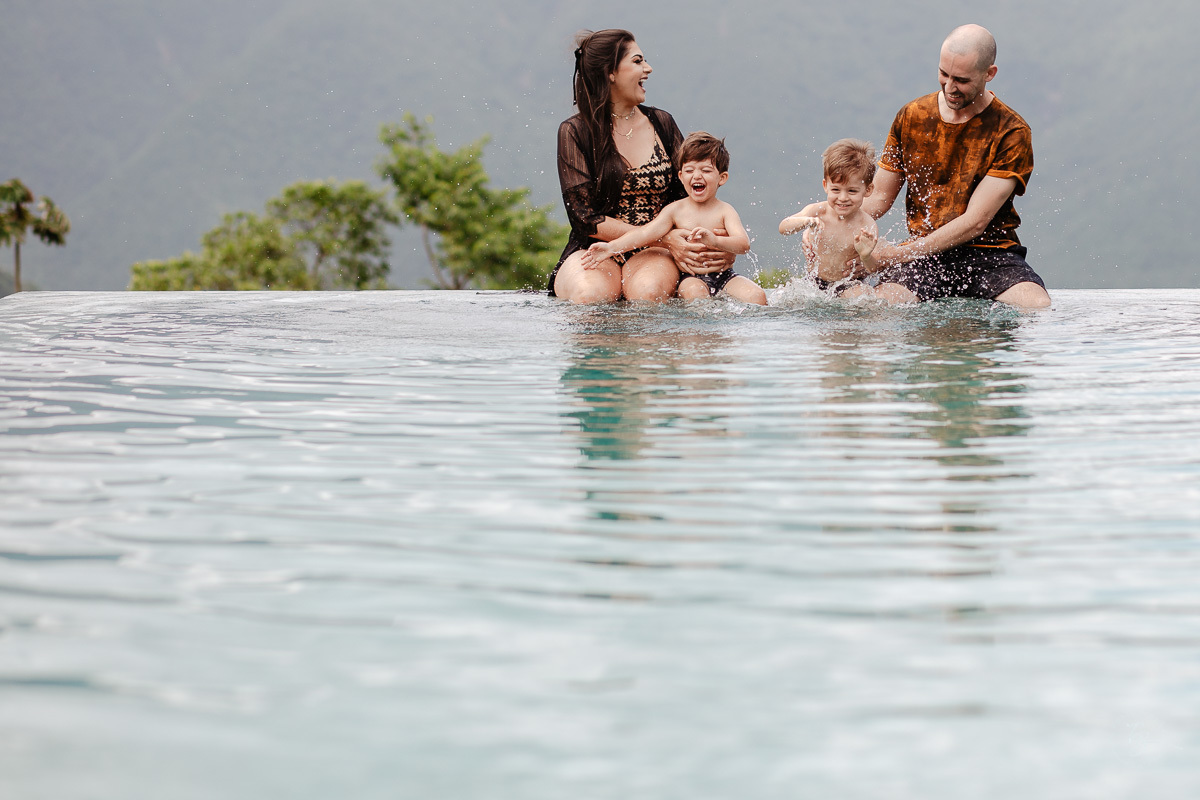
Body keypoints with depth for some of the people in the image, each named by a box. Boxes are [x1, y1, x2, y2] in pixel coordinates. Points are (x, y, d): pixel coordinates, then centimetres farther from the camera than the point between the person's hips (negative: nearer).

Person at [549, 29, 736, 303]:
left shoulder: (661, 123, 11)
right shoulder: (575, 132, -2)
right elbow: (586, 218, -9)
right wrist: (664, 239, -17)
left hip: (653, 253, 2)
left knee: (648, 291, -34)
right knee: (591, 294, -36)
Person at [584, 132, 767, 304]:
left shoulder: (724, 211, -2)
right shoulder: (676, 210, 3)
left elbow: (744, 243, -17)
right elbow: (645, 233, -8)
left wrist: (715, 241, -40)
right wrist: (611, 247, -25)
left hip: (724, 276, 0)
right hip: (690, 276, 0)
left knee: (756, 296, -25)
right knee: (694, 291, -34)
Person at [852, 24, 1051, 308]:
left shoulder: (1011, 132, -7)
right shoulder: (911, 117, 7)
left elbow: (975, 222, -13)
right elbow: (879, 198, 10)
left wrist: (901, 253, -20)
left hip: (990, 254, -1)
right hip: (925, 256, 1)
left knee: (1038, 307, -28)